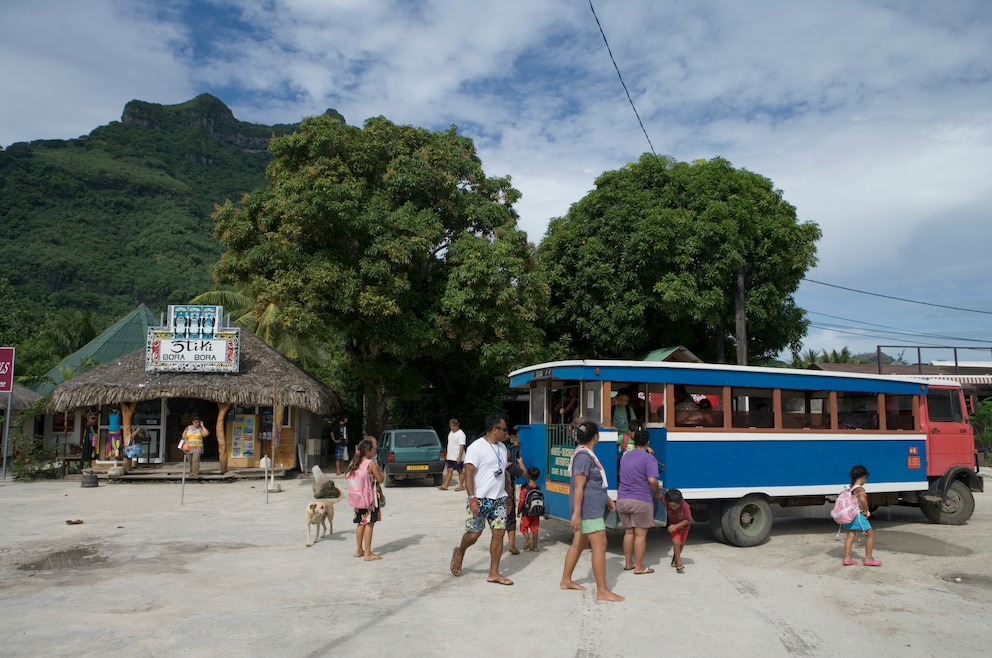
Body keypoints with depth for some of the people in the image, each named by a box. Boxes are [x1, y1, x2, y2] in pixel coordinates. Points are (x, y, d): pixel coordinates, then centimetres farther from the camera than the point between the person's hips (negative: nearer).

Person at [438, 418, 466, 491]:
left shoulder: (461, 434, -13)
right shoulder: (451, 432, 14)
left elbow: (462, 446, -20)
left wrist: (460, 456, -26)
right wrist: (447, 454, 21)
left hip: (457, 457, -8)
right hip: (450, 457, 8)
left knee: (460, 471, 1)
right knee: (449, 470, 6)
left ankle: (461, 486, 9)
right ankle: (445, 485, 5)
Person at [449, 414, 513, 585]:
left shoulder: (502, 447, 13)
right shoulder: (476, 447, -11)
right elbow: (468, 473, -16)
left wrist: (508, 495, 22)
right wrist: (472, 498, -23)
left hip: (499, 499, 6)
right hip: (480, 499, -6)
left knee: (499, 533, 0)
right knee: (473, 534, 0)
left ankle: (494, 573, 9)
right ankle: (459, 553, 33)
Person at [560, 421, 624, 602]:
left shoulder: (586, 454, 12)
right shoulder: (584, 456, -19)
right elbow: (578, 487, -23)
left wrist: (606, 498, 29)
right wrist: (576, 513, -25)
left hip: (592, 507, 10)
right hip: (588, 508, -10)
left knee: (579, 544, 16)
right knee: (600, 546, -8)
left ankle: (566, 580, 25)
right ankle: (602, 591, -5)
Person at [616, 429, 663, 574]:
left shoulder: (624, 457, 13)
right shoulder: (649, 458, -9)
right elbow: (652, 480, -19)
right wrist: (658, 493, -1)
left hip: (622, 500, 6)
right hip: (640, 500, -6)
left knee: (628, 532, 17)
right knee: (640, 534, 3)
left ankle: (628, 563, 23)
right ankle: (638, 567, 8)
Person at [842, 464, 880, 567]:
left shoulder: (850, 488, 7)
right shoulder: (860, 489, -19)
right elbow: (862, 499, -38)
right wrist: (866, 511, -22)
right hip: (858, 515, -8)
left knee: (850, 535, 13)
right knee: (870, 534, 8)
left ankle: (847, 558, 12)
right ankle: (868, 559, 12)